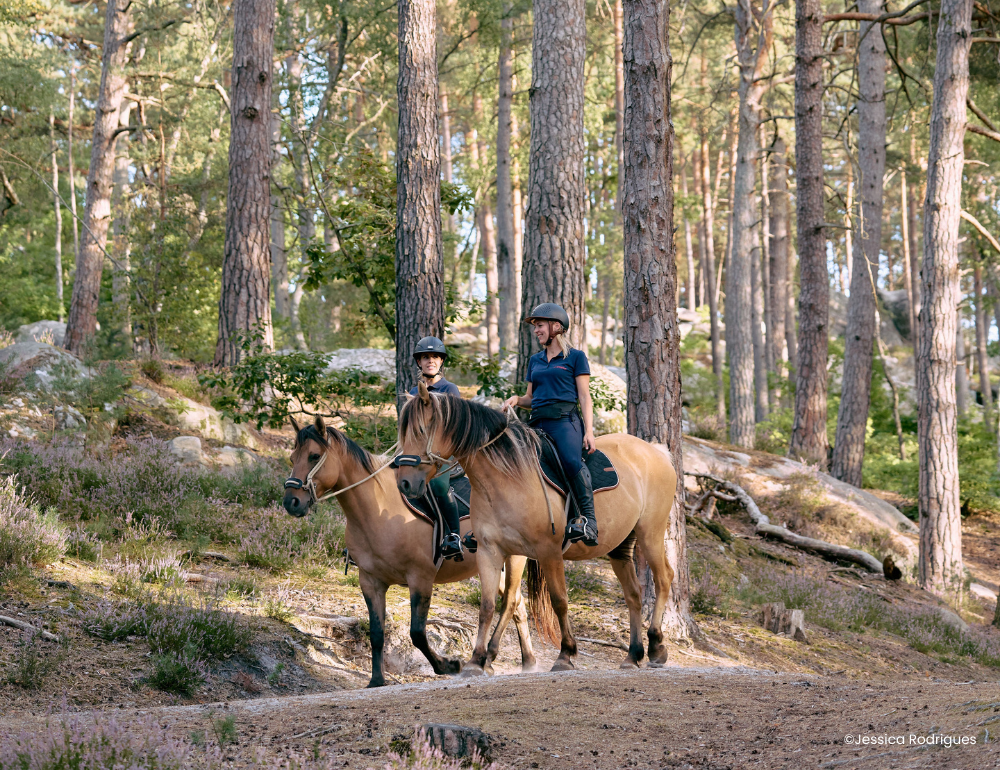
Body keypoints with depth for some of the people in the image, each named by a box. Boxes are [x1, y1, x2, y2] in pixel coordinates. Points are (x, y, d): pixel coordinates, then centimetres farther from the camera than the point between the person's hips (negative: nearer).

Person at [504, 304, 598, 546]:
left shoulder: (575, 357, 7)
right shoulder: (534, 361, 23)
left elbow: (584, 398, 3)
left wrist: (588, 431, -8)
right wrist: (516, 399, 3)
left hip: (565, 420, -7)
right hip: (538, 422, 7)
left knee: (573, 462, -32)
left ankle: (588, 521, -36)